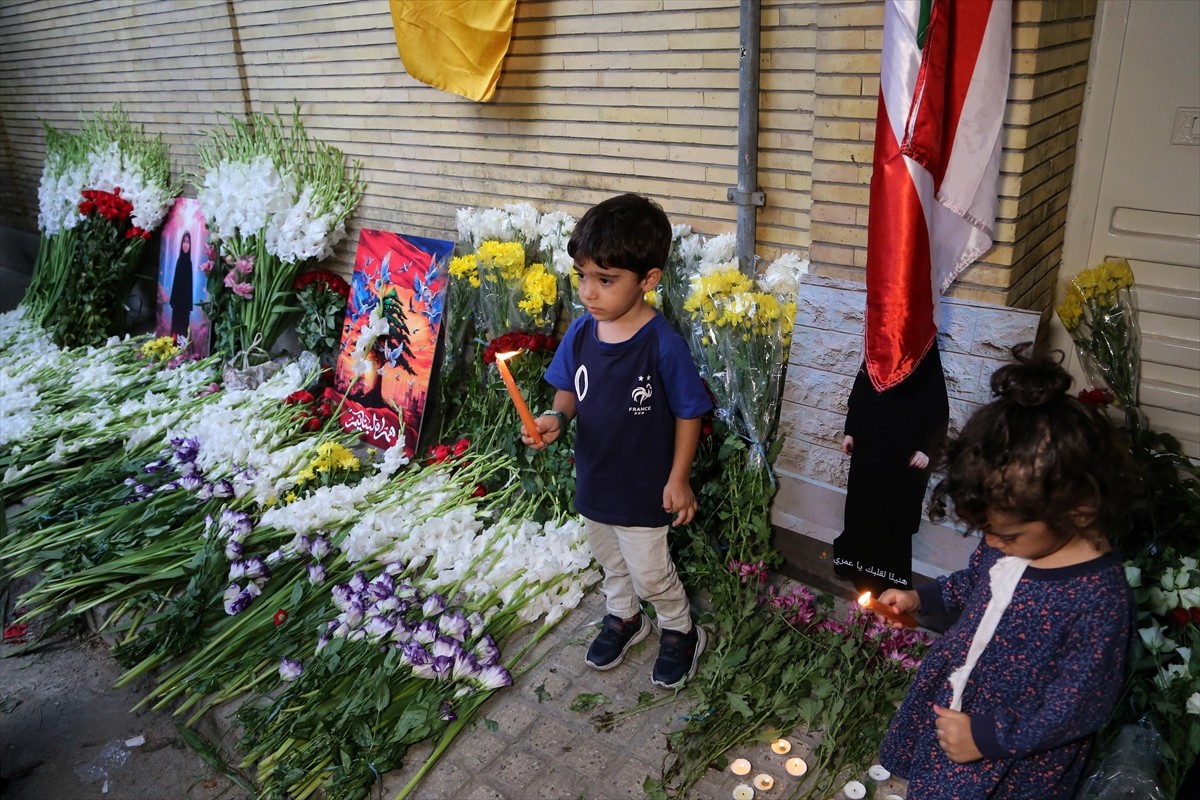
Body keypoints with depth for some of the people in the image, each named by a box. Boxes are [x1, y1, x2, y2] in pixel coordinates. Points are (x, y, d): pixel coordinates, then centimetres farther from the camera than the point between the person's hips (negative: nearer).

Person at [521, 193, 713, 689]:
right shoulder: (581, 331, -10)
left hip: (643, 488, -5)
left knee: (649, 573, 13)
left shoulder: (663, 345, -26)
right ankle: (623, 618, 54)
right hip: (593, 477, 6)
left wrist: (678, 480, -12)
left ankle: (681, 633, 41)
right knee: (609, 561, 27)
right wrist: (557, 417, -17)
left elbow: (689, 413, -16)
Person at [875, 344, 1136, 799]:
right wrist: (921, 598, 6)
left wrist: (990, 737, -23)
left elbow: (1080, 705, -26)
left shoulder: (1099, 598, -33)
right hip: (948, 699, 6)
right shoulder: (1008, 539, -11)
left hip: (1017, 755, -6)